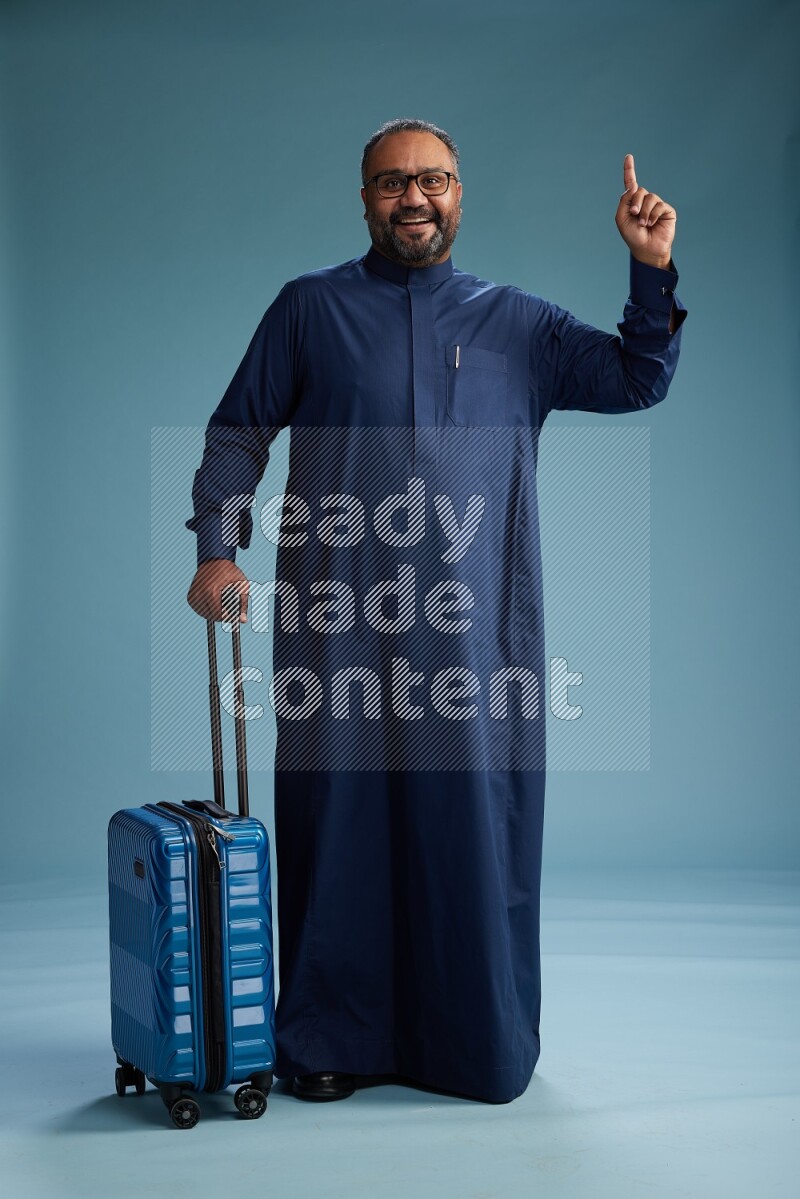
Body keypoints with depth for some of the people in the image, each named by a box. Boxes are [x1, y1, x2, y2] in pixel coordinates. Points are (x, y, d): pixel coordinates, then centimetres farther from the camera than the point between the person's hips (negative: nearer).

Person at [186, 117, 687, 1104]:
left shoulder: (518, 323, 15)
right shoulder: (310, 308, 12)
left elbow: (637, 380, 12)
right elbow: (237, 431, 11)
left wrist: (652, 273, -2)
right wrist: (216, 549, -2)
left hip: (475, 627, 1)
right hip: (337, 621, -1)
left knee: (477, 822, 2)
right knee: (338, 819, 2)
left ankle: (480, 1046, 15)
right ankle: (330, 1039, 14)